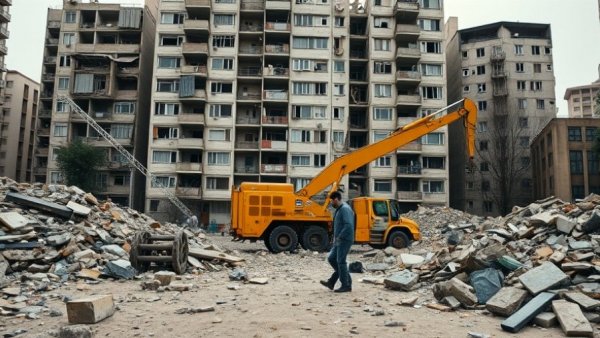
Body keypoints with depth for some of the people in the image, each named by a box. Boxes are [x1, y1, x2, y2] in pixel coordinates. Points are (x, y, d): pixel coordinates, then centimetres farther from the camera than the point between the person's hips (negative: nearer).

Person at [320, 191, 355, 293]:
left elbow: (349, 225, -26)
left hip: (344, 240, -10)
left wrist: (339, 237, -20)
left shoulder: (345, 209, -16)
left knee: (341, 262, -4)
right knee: (331, 258, 11)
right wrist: (335, 237, 13)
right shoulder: (338, 209, 15)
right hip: (339, 241, 10)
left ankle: (346, 285, 5)